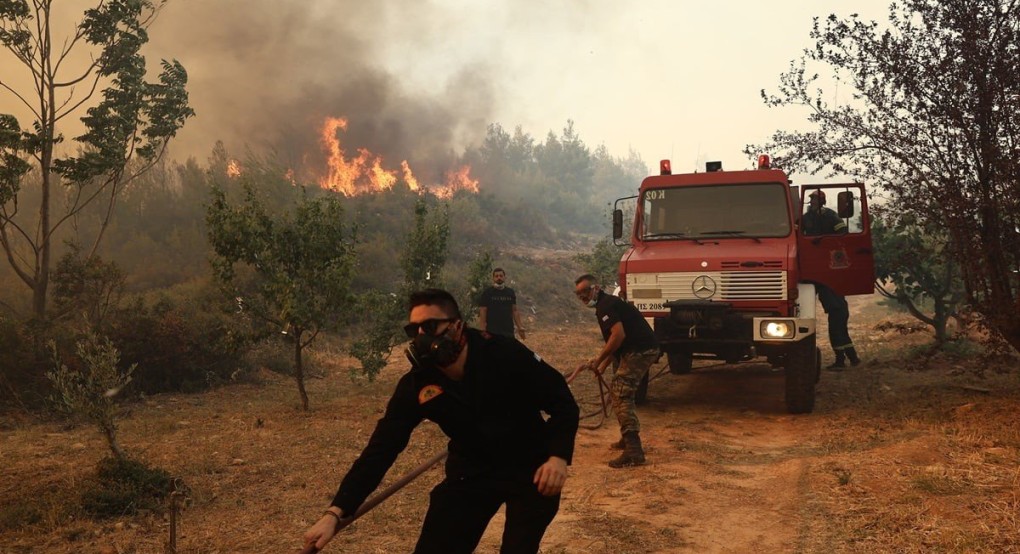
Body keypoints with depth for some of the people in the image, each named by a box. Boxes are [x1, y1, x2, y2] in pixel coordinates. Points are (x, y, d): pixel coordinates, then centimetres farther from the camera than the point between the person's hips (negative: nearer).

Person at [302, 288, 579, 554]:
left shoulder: (506, 355, -24)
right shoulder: (416, 386, -16)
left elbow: (563, 403, -14)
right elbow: (381, 448, -16)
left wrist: (558, 456, -30)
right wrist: (335, 512, -24)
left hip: (530, 469, -2)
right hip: (472, 473, 3)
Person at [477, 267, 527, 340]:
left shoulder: (510, 292, 12)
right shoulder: (486, 293, 0)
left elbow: (515, 311, 14)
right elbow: (482, 313, -4)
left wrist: (520, 327, 5)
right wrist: (483, 331, -13)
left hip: (509, 332, 4)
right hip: (492, 333, -4)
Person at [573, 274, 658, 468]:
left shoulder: (605, 306, -11)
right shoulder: (608, 303, 22)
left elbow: (619, 335, -24)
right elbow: (615, 342, 28)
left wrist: (598, 360, -15)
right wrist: (603, 365, 25)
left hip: (639, 351, -11)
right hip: (643, 350, 11)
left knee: (621, 396, -15)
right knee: (617, 391, 23)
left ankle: (633, 451, -22)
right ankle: (627, 439, 32)